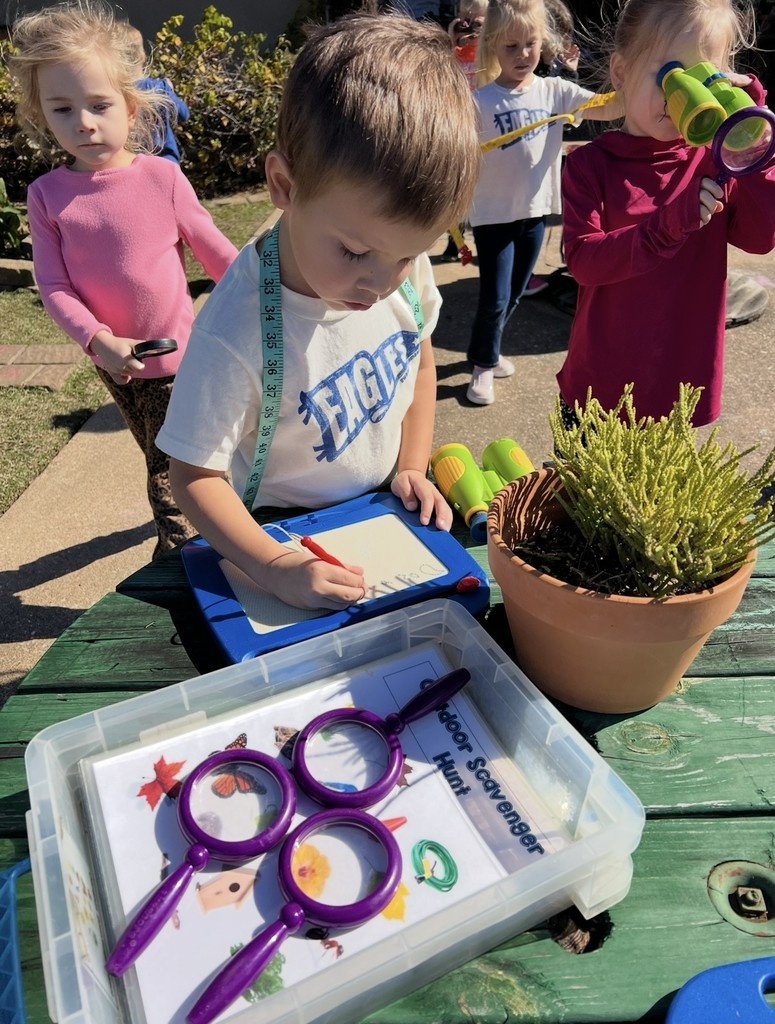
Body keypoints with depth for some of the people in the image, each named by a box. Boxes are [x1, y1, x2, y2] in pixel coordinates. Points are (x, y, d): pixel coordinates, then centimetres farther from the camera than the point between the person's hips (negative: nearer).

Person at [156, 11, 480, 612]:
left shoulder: (404, 266, -13)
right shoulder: (236, 331, -31)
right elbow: (195, 476, -22)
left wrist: (412, 467, -3)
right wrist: (276, 567, -34)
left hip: (386, 504, 5)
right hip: (290, 532, -4)